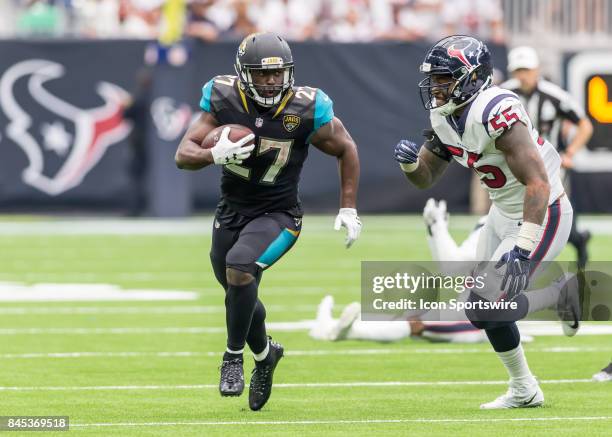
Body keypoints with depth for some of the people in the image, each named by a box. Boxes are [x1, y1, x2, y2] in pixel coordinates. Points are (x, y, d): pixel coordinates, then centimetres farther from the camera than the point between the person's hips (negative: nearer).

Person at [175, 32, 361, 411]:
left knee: (239, 269, -30)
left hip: (278, 214, -4)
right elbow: (184, 155, -12)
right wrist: (214, 155, -33)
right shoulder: (224, 100, -13)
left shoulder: (306, 111, -18)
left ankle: (234, 356, -11)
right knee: (240, 296, 16)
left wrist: (349, 209, -3)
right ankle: (264, 353, 47)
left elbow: (347, 149, -1)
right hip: (231, 210, 4)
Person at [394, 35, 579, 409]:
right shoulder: (445, 118, -2)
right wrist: (409, 162, -16)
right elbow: (426, 178, 9)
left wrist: (522, 248, -38)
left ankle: (559, 295, 10)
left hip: (542, 214, -9)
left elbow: (538, 183, -34)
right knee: (485, 306, 14)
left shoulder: (496, 114, -30)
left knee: (488, 306, -15)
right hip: (503, 213, 9)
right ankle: (524, 391, 32)